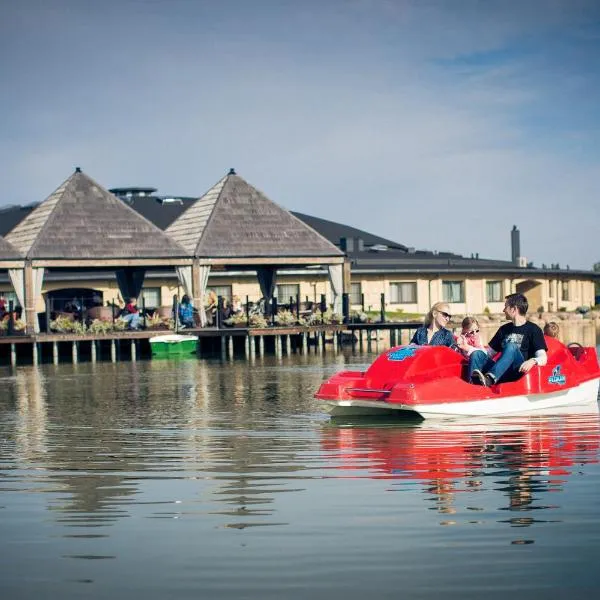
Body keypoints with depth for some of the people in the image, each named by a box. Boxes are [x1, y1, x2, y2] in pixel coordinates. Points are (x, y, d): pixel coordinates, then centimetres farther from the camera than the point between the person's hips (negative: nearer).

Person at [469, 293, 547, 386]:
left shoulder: (533, 330, 7)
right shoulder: (504, 329, 26)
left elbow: (543, 359, -5)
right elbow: (489, 353, 27)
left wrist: (533, 361, -28)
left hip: (519, 372, -5)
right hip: (501, 373, 5)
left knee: (511, 347, -31)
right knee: (477, 354, -17)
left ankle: (489, 378, -55)